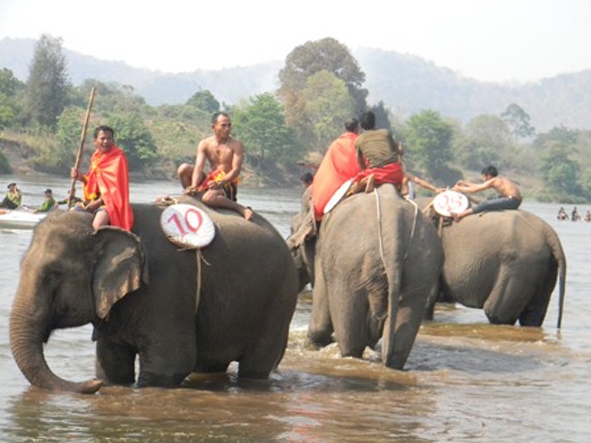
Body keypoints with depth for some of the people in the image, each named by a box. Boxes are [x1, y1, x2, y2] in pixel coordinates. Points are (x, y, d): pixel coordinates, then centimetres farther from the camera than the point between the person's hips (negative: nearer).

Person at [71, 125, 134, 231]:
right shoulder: (96, 157, 12)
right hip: (94, 199, 8)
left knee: (97, 224, -34)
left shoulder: (117, 158, -8)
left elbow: (116, 186, -15)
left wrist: (99, 202, -20)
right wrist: (82, 178, -3)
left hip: (110, 201, -8)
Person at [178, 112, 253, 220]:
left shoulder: (236, 145, -7)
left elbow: (236, 170, -15)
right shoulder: (205, 144, 2)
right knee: (184, 168, -15)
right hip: (210, 181, 5)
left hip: (228, 184, -5)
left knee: (208, 198, -38)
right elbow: (199, 167, -9)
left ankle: (242, 209, -24)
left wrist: (220, 183, -31)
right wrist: (194, 186, -28)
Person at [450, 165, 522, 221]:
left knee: (485, 204, -13)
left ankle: (460, 215, -16)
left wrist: (459, 188, 10)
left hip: (512, 201, -10)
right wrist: (465, 184, 34)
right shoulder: (501, 180, 23)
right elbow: (480, 186, 31)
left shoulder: (493, 181, -4)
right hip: (516, 201, 10)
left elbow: (475, 189, -2)